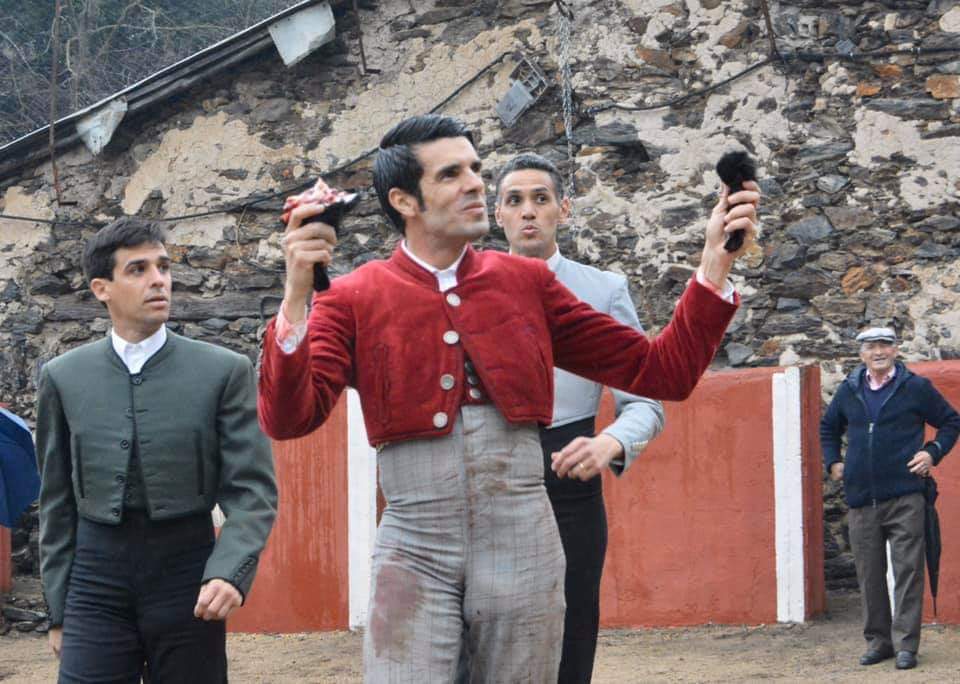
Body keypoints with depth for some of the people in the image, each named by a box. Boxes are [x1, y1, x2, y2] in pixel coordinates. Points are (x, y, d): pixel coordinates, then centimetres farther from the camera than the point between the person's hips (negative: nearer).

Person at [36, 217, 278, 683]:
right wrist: (58, 611, 8)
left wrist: (230, 573, -19)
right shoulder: (63, 378, 7)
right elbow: (57, 504, 11)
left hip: (188, 580, -1)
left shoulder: (224, 372, 2)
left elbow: (251, 491, -2)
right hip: (97, 580, 1)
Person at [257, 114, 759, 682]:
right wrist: (296, 297, -27)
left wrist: (716, 262, -1)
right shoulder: (355, 300, 0)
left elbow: (662, 371, 8)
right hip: (415, 551, -2)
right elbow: (288, 418, -14)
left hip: (524, 550, 3)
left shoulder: (527, 283, 8)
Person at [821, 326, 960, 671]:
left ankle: (906, 644, -6)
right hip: (861, 500, 4)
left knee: (907, 571, -7)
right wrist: (832, 462, 17)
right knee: (869, 574, 7)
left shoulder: (915, 388, 2)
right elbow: (828, 428, 29)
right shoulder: (849, 391, 11)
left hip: (904, 497, -4)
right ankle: (878, 640, 16)